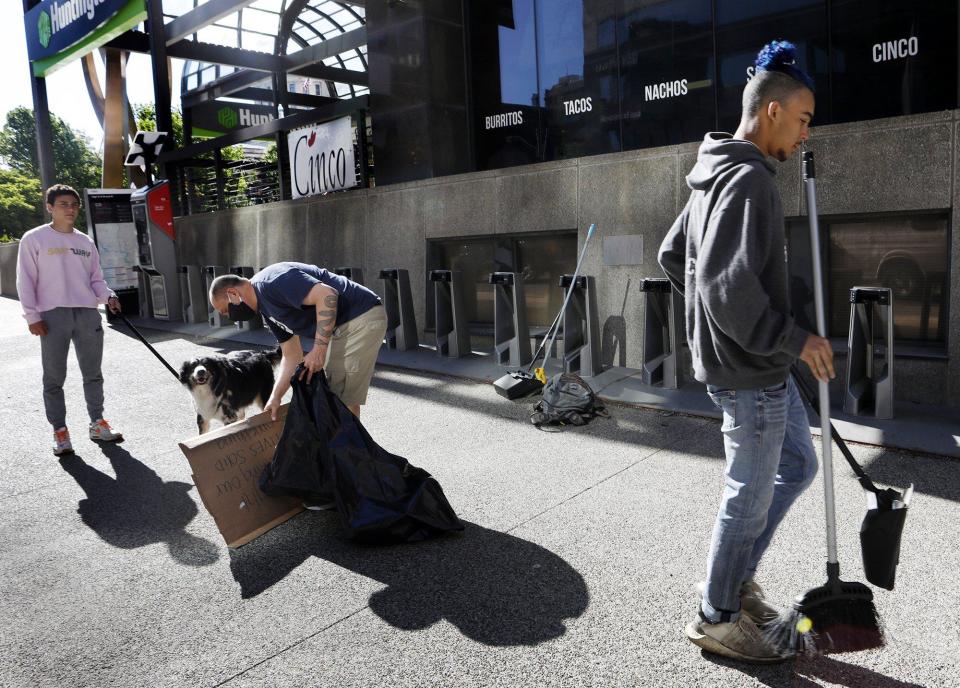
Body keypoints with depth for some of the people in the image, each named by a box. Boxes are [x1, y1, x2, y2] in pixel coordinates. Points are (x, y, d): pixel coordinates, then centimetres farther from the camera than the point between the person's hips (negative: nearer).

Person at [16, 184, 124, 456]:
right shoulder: (34, 239, 0)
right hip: (53, 316, -4)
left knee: (93, 373, 10)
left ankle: (97, 423, 22)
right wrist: (32, 316, -8)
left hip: (88, 314, 4)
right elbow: (25, 281, -2)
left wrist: (108, 295, -6)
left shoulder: (85, 242, 13)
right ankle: (59, 430, 12)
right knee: (54, 378, 3)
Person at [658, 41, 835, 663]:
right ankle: (717, 617, 23)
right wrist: (793, 338, -19)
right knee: (751, 495, 4)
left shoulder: (715, 174, 13)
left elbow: (672, 255, 20)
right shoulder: (749, 179, -19)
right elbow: (729, 283, -29)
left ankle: (736, 577, 32)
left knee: (798, 465, 22)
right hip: (749, 369, -10)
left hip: (760, 362, 10)